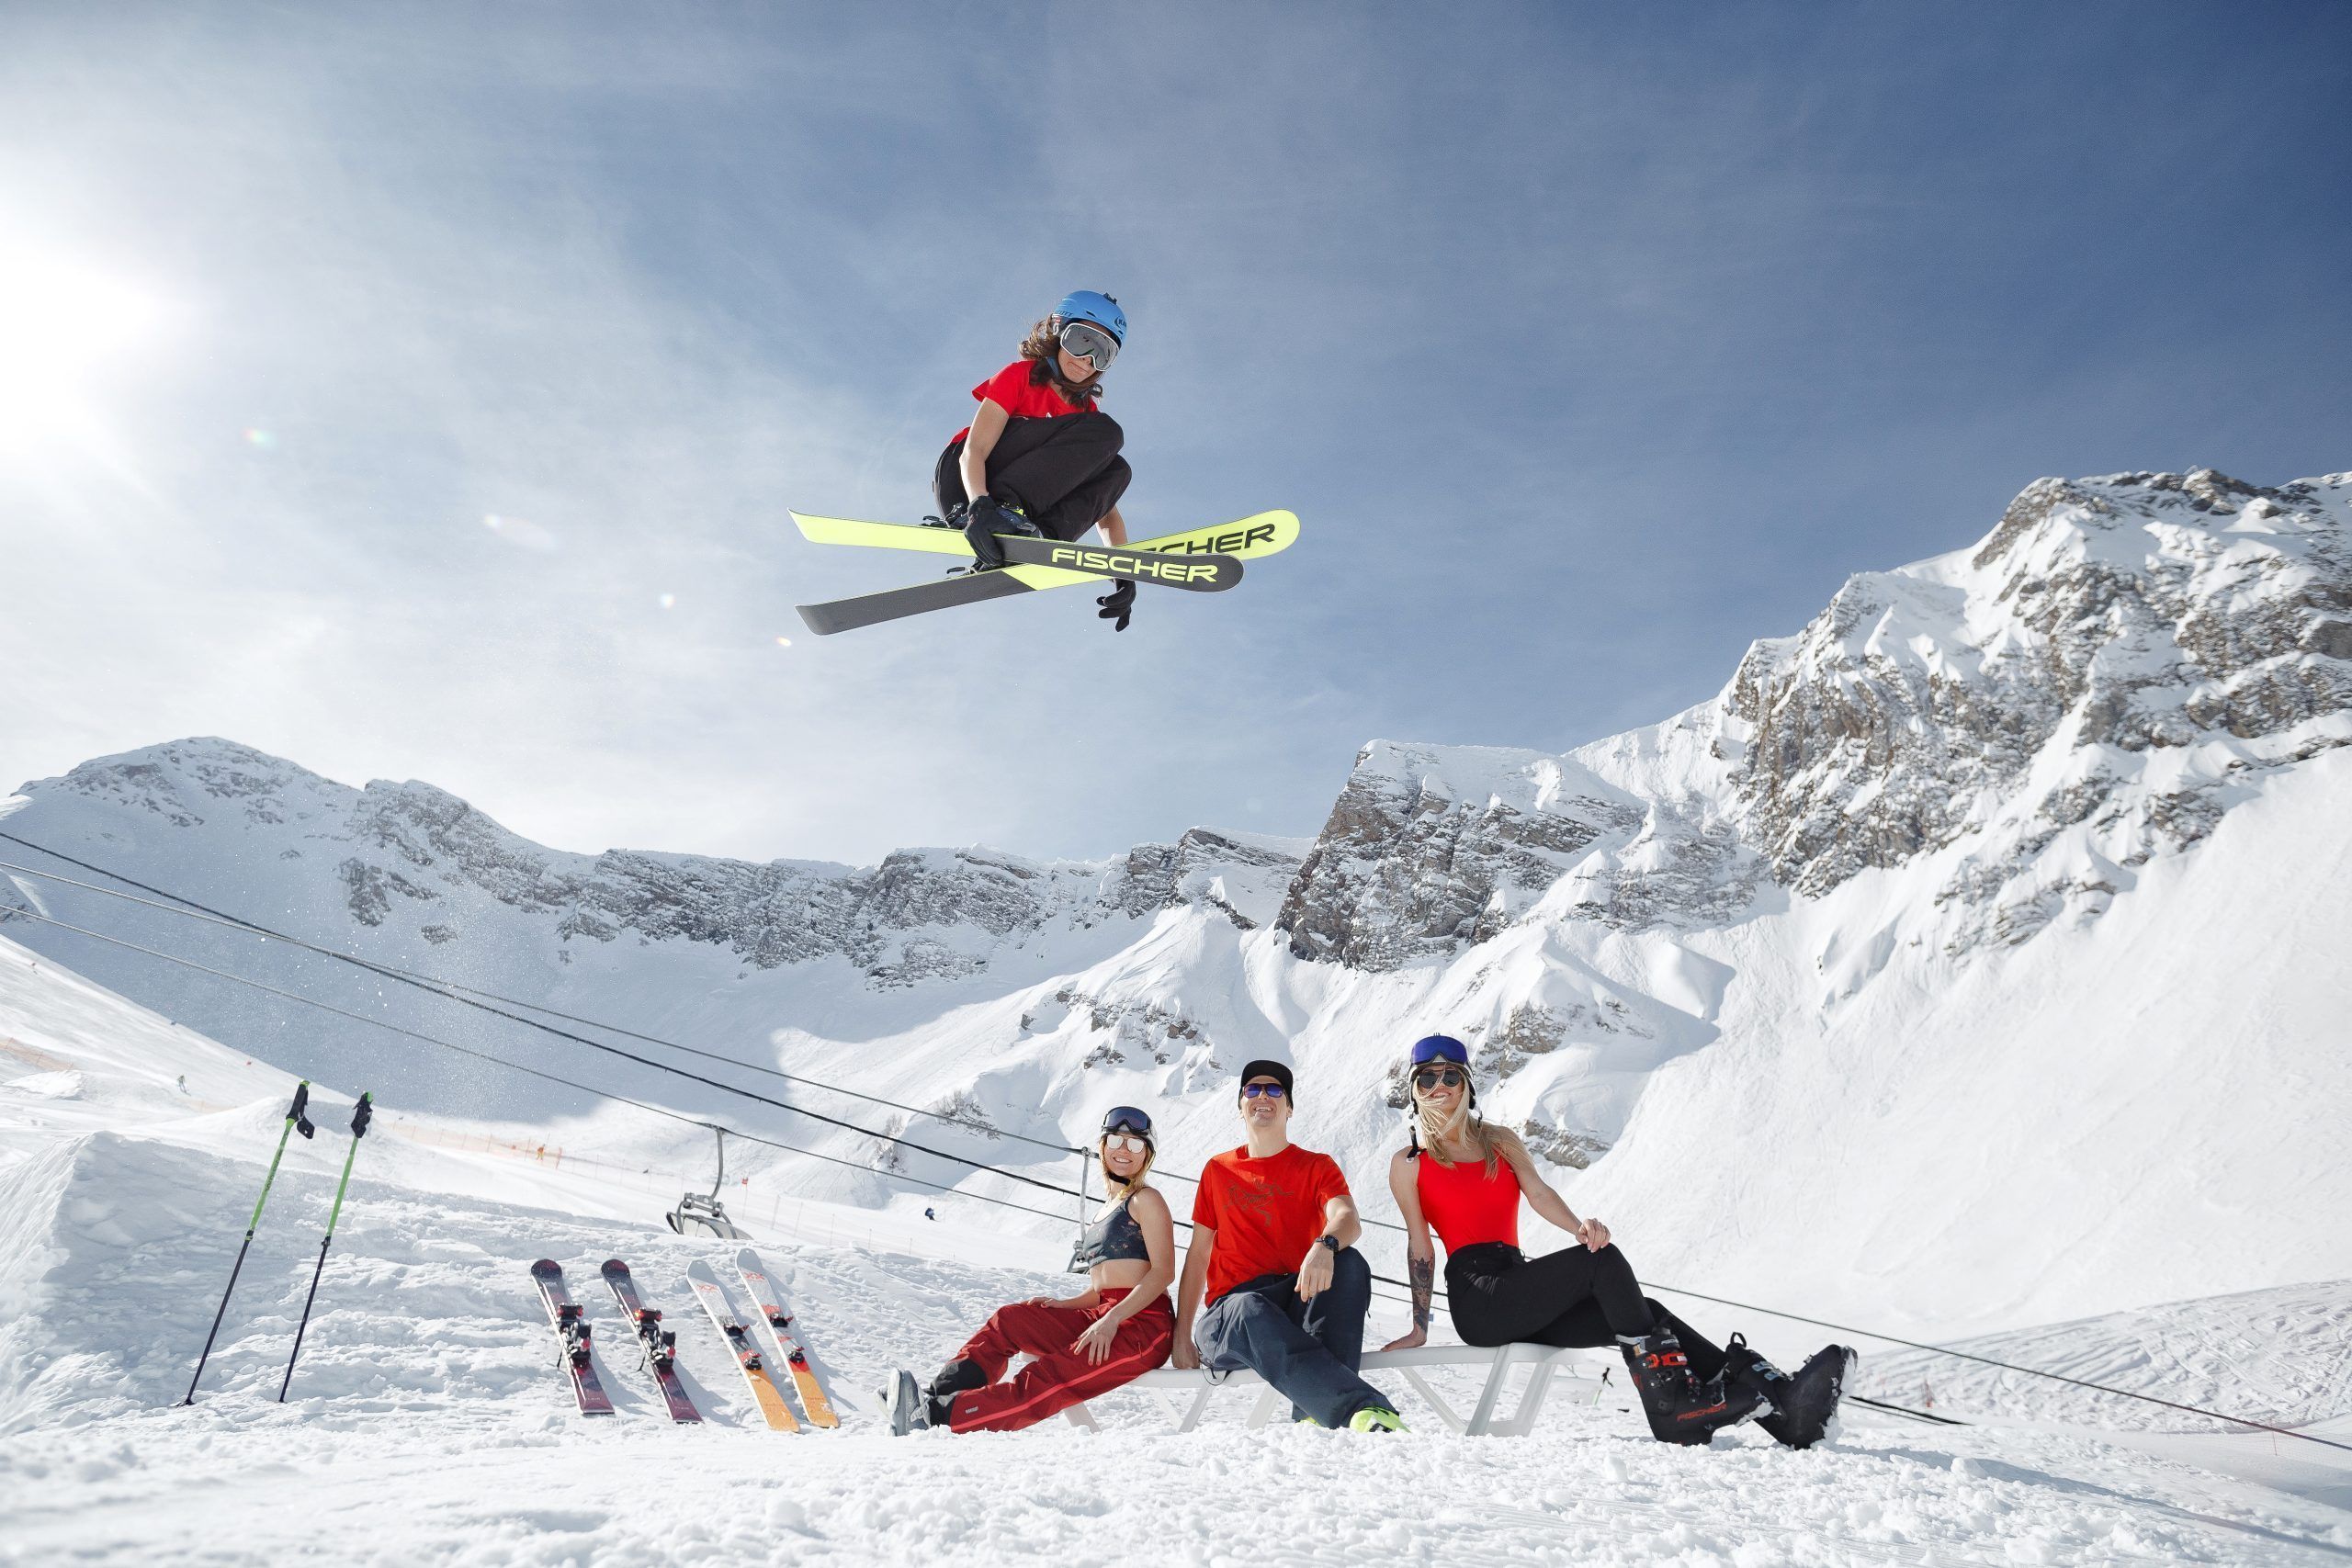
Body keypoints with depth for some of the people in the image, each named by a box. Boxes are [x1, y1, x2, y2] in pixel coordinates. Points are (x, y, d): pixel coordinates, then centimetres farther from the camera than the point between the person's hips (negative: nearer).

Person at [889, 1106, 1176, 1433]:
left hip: (1142, 1327, -8)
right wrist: (1065, 1305, 4)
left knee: (1048, 1384, -26)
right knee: (1010, 1320, -5)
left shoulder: (1146, 1199, -1)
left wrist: (1112, 1320, -20)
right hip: (1101, 1319, 8)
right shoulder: (1108, 1208, 22)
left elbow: (1163, 1272, -12)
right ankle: (937, 1394, -15)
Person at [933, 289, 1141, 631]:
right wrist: (980, 506, -34)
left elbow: (1106, 512, 7)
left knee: (1118, 470, -11)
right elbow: (974, 451, -13)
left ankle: (1033, 539, -30)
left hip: (1020, 509, 5)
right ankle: (1004, 504, -36)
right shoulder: (1021, 375, 2)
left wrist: (1123, 572, -11)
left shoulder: (1087, 414, 14)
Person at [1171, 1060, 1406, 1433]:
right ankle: (1363, 1406, -52)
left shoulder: (1317, 1166, 11)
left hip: (1300, 1301, 1)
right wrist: (1181, 1337, 5)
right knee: (1252, 1311, -37)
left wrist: (1325, 1246, -36)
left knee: (1349, 1263, -30)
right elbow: (1197, 1256, 16)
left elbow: (1348, 1219, -11)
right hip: (1229, 1313, 0)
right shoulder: (1218, 1170, 17)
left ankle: (1316, 1413, -41)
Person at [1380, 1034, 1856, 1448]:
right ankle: (1673, 1403, -26)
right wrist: (1419, 1327, -4)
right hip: (1476, 1298, -5)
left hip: (1519, 1289, 5)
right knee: (1603, 1260, -23)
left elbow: (1538, 1193, 1)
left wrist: (1580, 1227, -20)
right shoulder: (1408, 1164, 3)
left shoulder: (1501, 1141, 17)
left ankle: (1781, 1406, -19)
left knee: (1638, 1315, -14)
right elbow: (1420, 1247, 2)